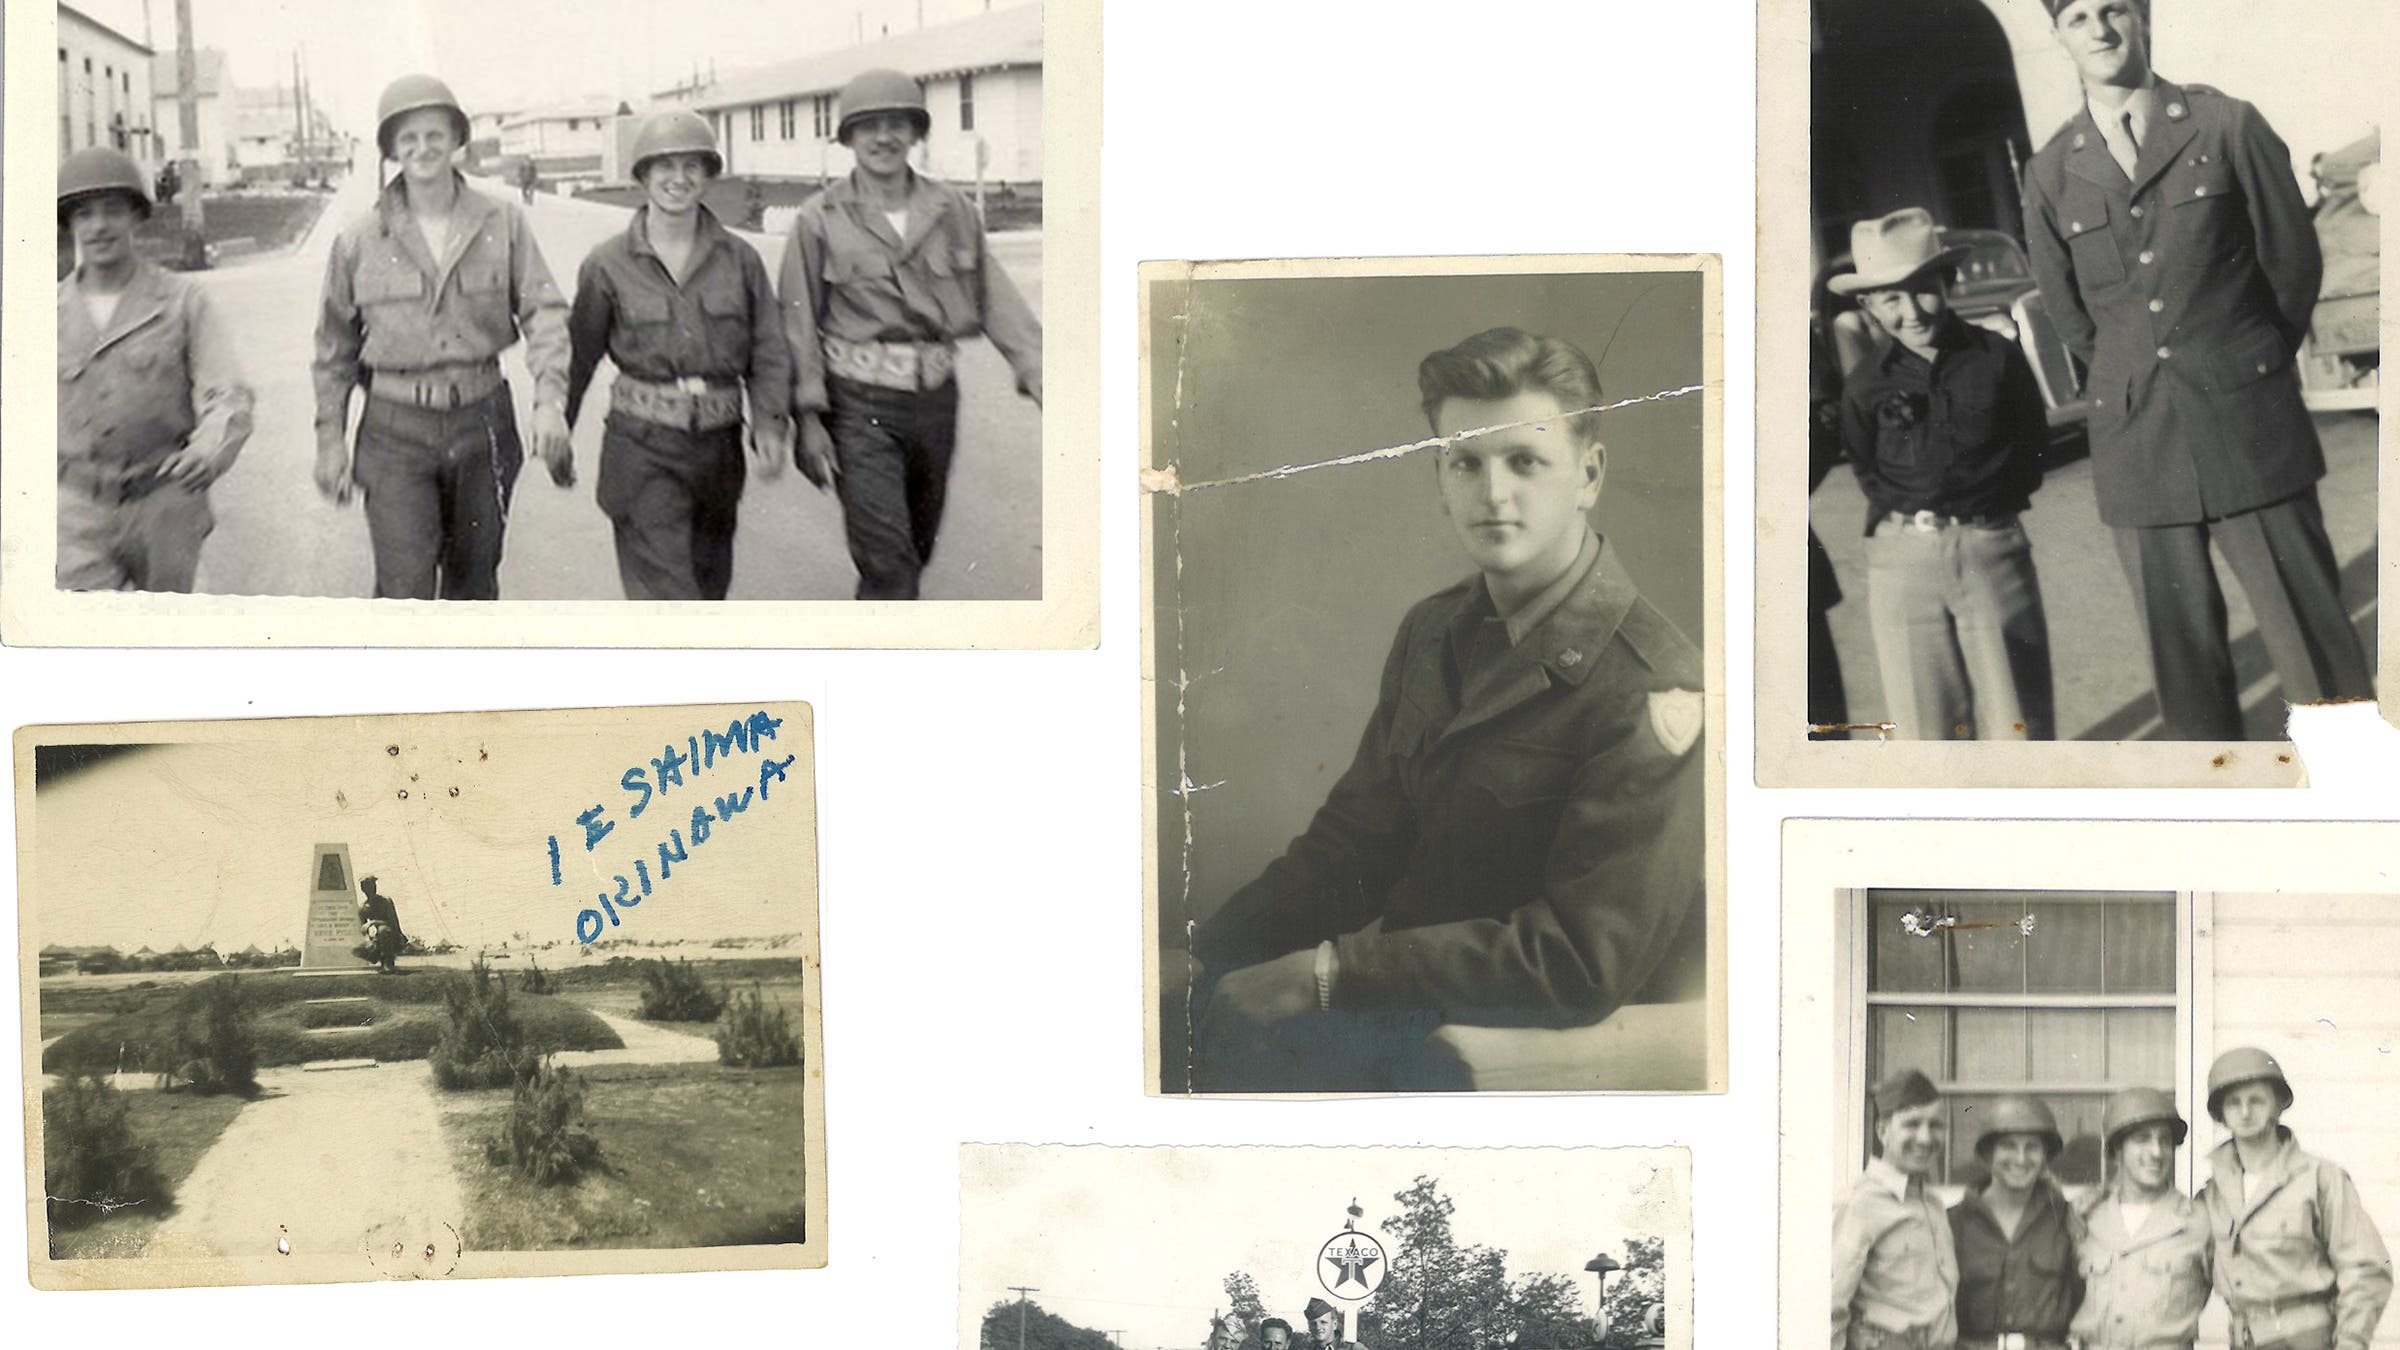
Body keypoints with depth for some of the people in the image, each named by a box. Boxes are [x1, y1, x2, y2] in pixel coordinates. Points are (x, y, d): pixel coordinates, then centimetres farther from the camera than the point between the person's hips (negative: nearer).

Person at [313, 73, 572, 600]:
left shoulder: (503, 224, 0)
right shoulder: (359, 242, -1)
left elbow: (544, 313, -1)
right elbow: (335, 349, 8)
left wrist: (549, 398, -17)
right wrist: (330, 439, 7)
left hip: (483, 424, 2)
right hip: (396, 432, -2)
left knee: (474, 584, 16)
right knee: (405, 594, -10)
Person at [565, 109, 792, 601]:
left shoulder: (740, 259, 2)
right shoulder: (608, 264, -3)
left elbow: (769, 351, 1)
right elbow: (579, 354, 5)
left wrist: (771, 426, -13)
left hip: (718, 446, 3)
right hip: (642, 449, -3)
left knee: (708, 583, 19)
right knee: (666, 598, -10)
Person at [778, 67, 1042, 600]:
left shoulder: (953, 211, 3)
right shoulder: (820, 220, -5)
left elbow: (997, 300, 2)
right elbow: (799, 321, -4)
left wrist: (1038, 375, -10)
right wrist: (808, 417, -10)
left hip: (935, 397, 4)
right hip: (860, 405, -4)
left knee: (917, 548, 19)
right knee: (888, 562, -12)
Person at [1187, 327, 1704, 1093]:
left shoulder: (1650, 691, -18)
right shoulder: (1431, 633, 9)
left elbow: (1586, 958, -23)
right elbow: (1355, 840, 12)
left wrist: (1329, 972, -22)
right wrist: (1197, 955, -5)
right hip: (1414, 994, 8)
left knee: (1224, 1036, -21)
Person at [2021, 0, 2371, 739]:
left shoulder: (2229, 127, 0)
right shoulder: (2051, 174, 5)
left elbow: (2294, 259, 7)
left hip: (2249, 430, -2)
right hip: (2136, 447, 2)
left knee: (2313, 641, -3)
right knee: (2183, 656, 5)